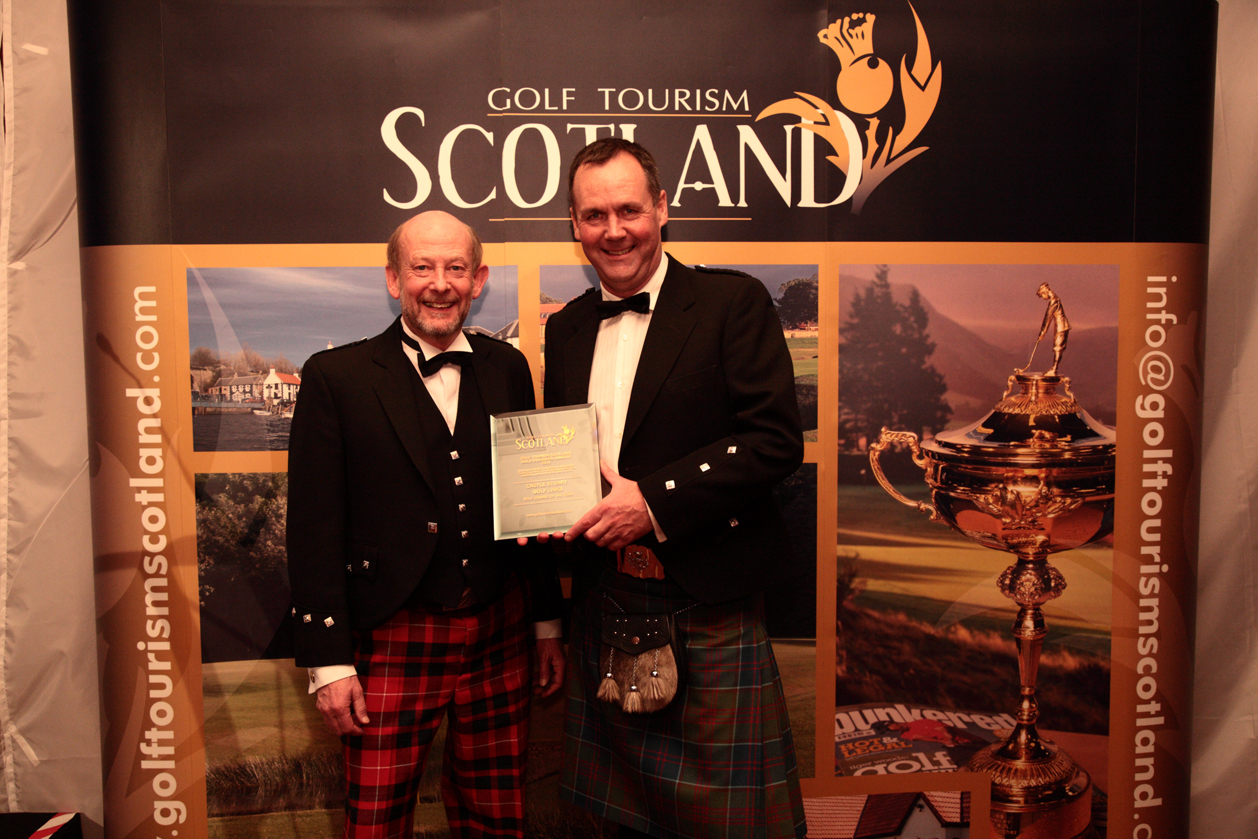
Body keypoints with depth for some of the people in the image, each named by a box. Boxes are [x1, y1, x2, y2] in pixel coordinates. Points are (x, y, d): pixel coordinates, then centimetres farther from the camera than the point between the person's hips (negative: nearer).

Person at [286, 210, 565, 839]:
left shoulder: (508, 369, 6)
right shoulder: (336, 377, -4)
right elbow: (314, 528, -6)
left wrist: (549, 622, 12)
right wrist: (329, 662, -8)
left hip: (498, 639, 4)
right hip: (392, 646, -3)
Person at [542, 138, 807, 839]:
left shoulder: (734, 302, -5)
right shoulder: (567, 329, 13)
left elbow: (777, 440, -12)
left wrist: (655, 500, -18)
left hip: (709, 606, -5)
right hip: (604, 604, 5)